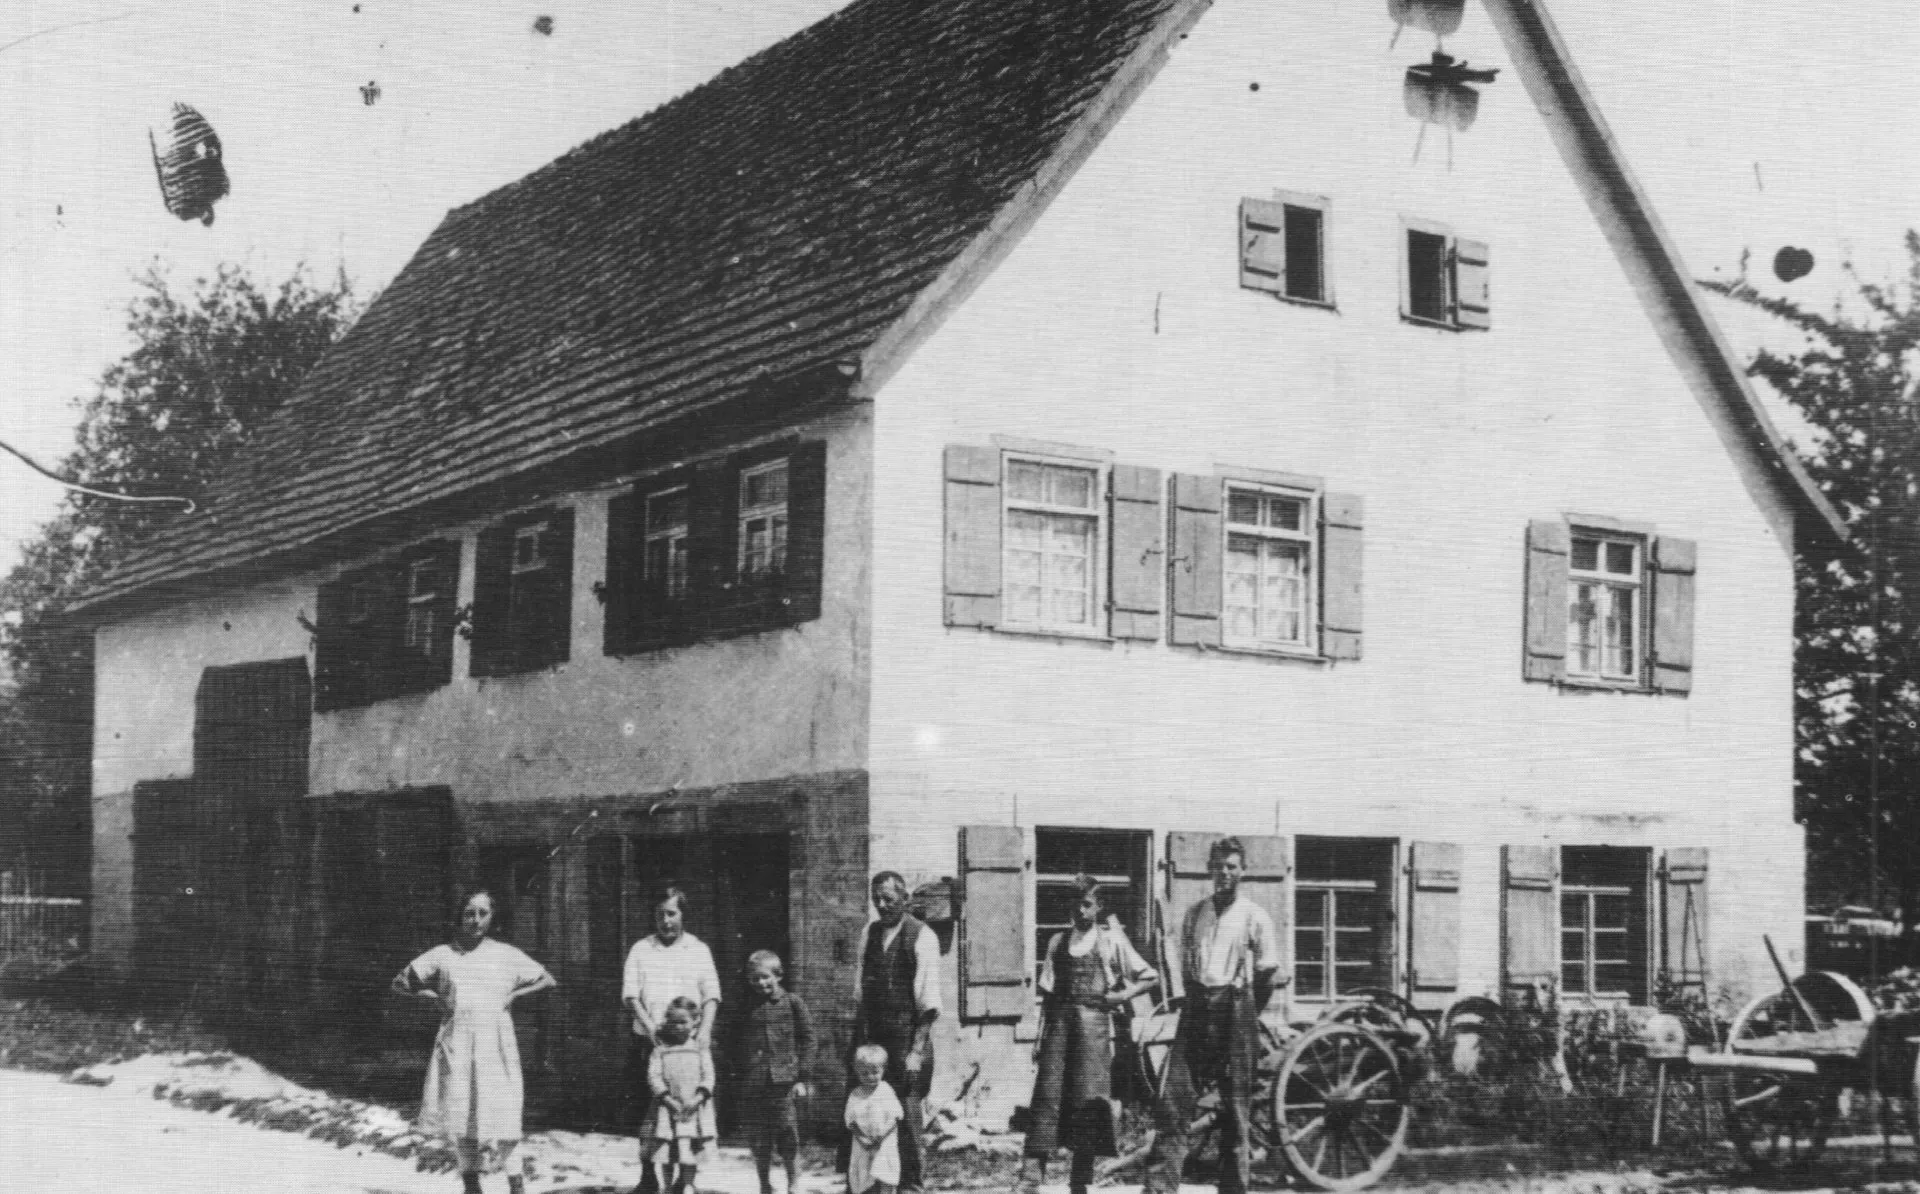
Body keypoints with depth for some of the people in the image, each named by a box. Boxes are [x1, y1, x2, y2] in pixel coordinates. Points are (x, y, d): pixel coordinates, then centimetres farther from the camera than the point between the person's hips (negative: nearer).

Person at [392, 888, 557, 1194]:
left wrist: (514, 994, 1)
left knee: (501, 1117, -8)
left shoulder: (507, 955, 5)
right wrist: (433, 997, 0)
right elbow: (400, 983, 12)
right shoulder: (443, 955, 5)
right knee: (461, 1116, 1)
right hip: (456, 1044, 1)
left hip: (496, 1045, -1)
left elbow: (547, 980, 13)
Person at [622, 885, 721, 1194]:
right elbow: (630, 994, 2)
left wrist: (706, 1027, -13)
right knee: (648, 1108, -1)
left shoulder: (699, 949, 10)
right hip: (649, 1042, 0)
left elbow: (711, 995, 4)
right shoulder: (640, 949, 10)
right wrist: (649, 1024, -14)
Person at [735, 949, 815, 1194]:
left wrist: (802, 1078, -3)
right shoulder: (747, 1007, 9)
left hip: (783, 1082, -3)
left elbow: (807, 1040, 1)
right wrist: (739, 1079, 9)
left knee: (788, 1140, -3)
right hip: (752, 1084, 3)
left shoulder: (792, 1003, 0)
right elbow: (738, 1045, 15)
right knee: (759, 1144, 8)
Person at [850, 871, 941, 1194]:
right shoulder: (870, 933, 9)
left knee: (906, 1115, -1)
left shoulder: (921, 937, -8)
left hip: (907, 1034, -5)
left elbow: (929, 1003, -9)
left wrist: (917, 1050, -14)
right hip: (873, 1034, 5)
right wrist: (860, 1041, 8)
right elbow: (862, 991, 13)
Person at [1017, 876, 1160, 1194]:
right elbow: (1047, 991, 13)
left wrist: (1122, 995, -5)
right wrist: (1042, 1033, 5)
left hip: (1094, 1021, -2)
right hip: (1060, 1021, 2)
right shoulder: (1059, 941, 13)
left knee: (1088, 1096, -3)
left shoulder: (1111, 940, 6)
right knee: (1048, 1093, -6)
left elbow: (1150, 978, 8)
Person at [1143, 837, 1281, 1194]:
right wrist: (1180, 995, 7)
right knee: (1174, 1098, -5)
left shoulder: (1255, 916, 1)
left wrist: (1247, 1014, 5)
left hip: (1235, 1009, -3)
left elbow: (1268, 973, 2)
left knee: (1234, 1104, 1)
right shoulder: (1194, 913, 13)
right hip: (1196, 1010, 3)